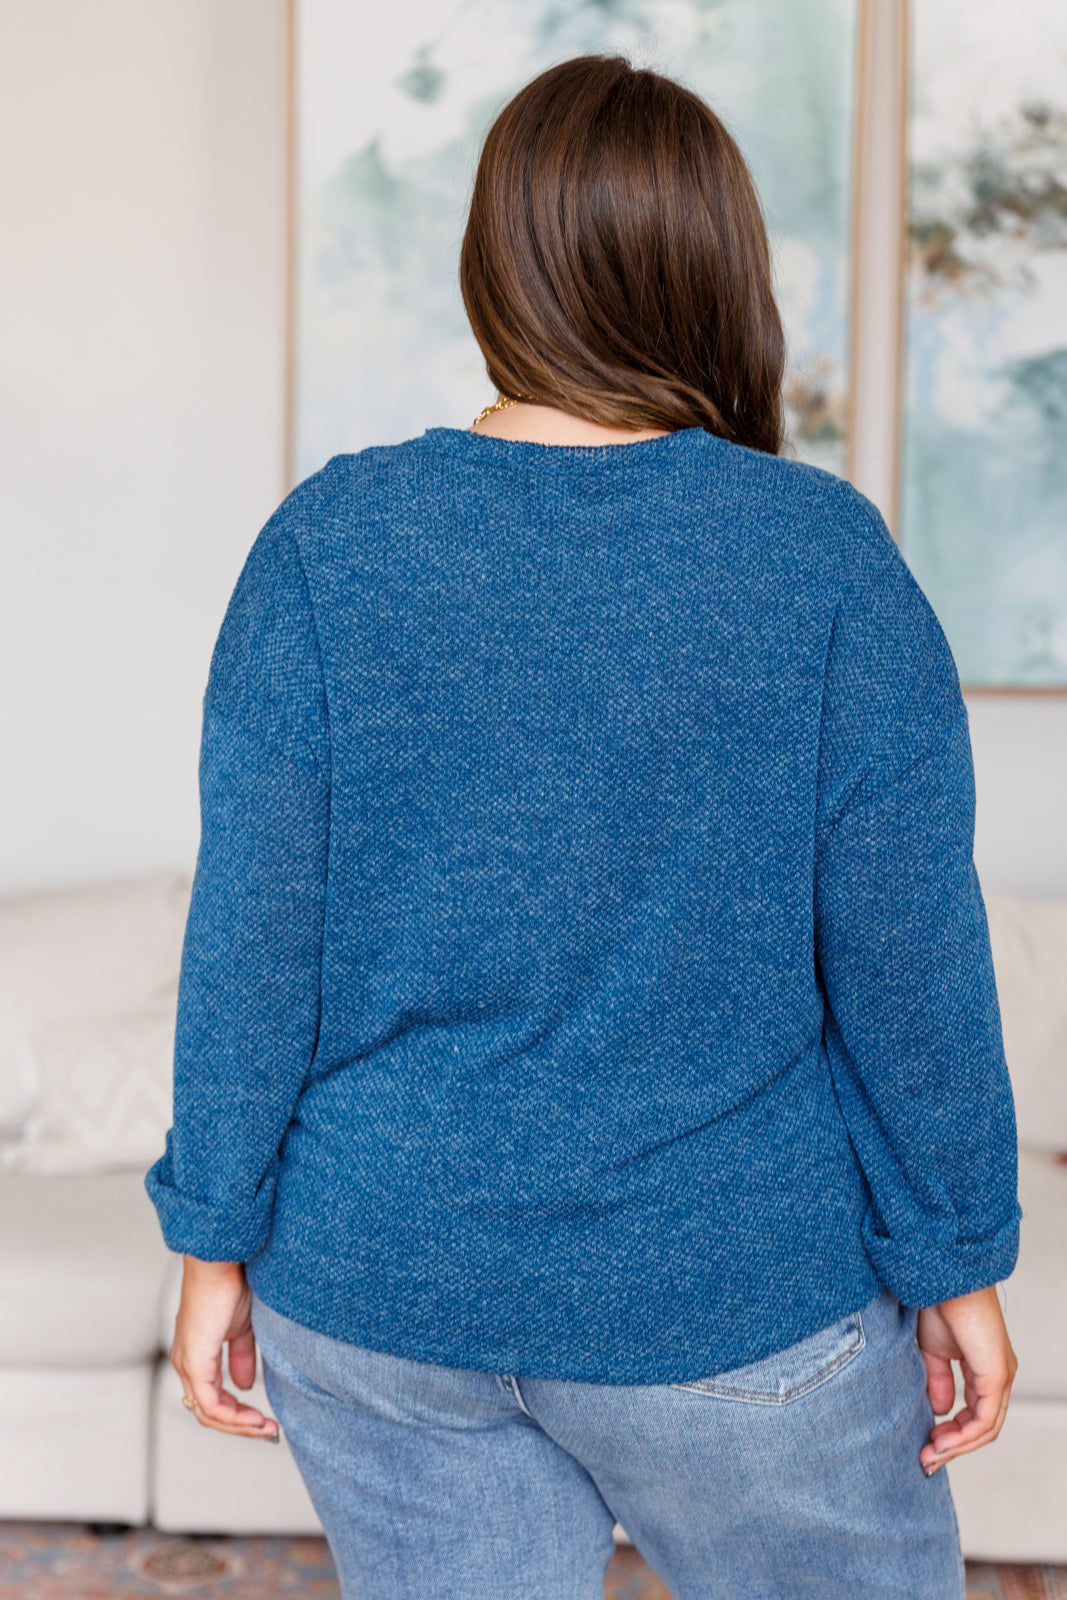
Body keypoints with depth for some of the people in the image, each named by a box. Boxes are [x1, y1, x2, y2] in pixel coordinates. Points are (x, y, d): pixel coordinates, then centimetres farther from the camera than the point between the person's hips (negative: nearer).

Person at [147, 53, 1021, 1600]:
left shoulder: (327, 543, -9)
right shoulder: (828, 556, -12)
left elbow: (252, 941, -8)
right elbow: (911, 960, -10)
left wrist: (221, 1243, 2)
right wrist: (955, 1259, 2)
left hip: (377, 1295, 2)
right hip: (724, 1302, -1)